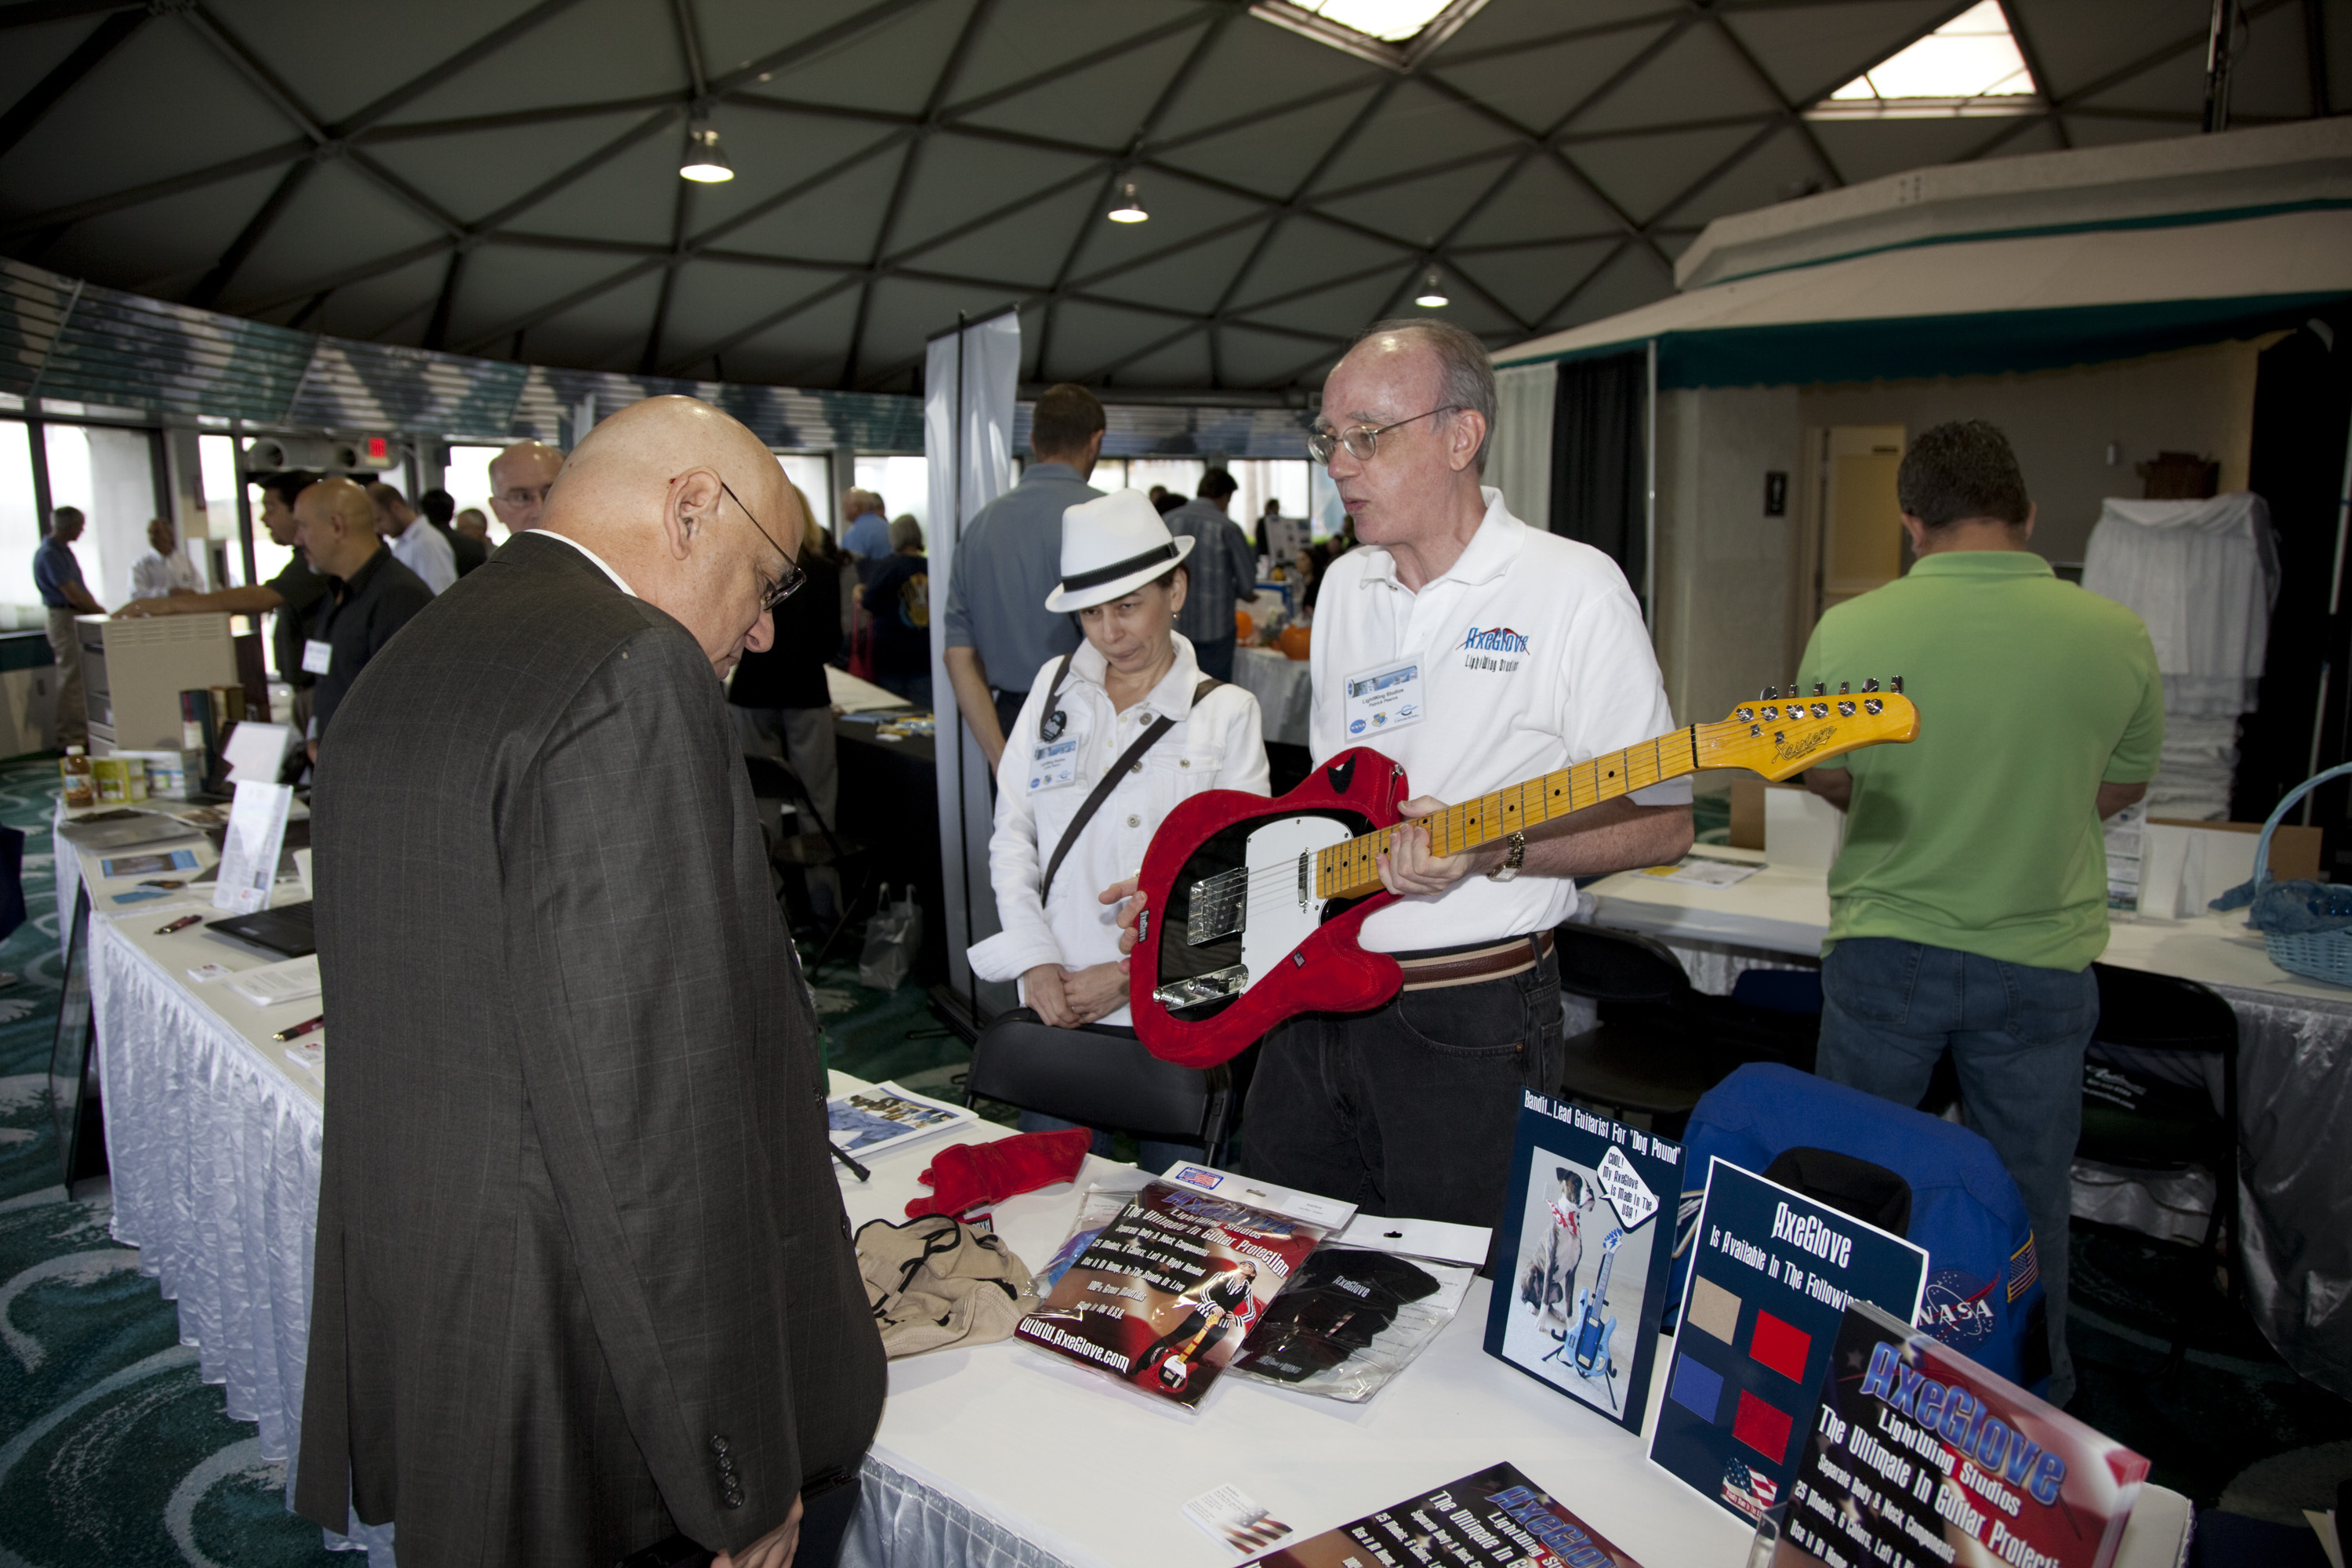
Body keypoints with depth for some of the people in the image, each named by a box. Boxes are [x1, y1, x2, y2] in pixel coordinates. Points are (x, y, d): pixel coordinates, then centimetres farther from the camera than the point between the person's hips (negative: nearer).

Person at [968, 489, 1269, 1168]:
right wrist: (1034, 959, -4)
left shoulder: (1227, 712, 0)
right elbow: (1010, 836, 8)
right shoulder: (1055, 686, 8)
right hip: (1056, 1008, 2)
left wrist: (1133, 973, -11)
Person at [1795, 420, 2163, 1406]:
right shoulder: (2115, 635, -8)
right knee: (2026, 1207, 17)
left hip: (1883, 947, -1)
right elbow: (2123, 789, 7)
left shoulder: (1849, 630, -13)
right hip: (2040, 960, 1)